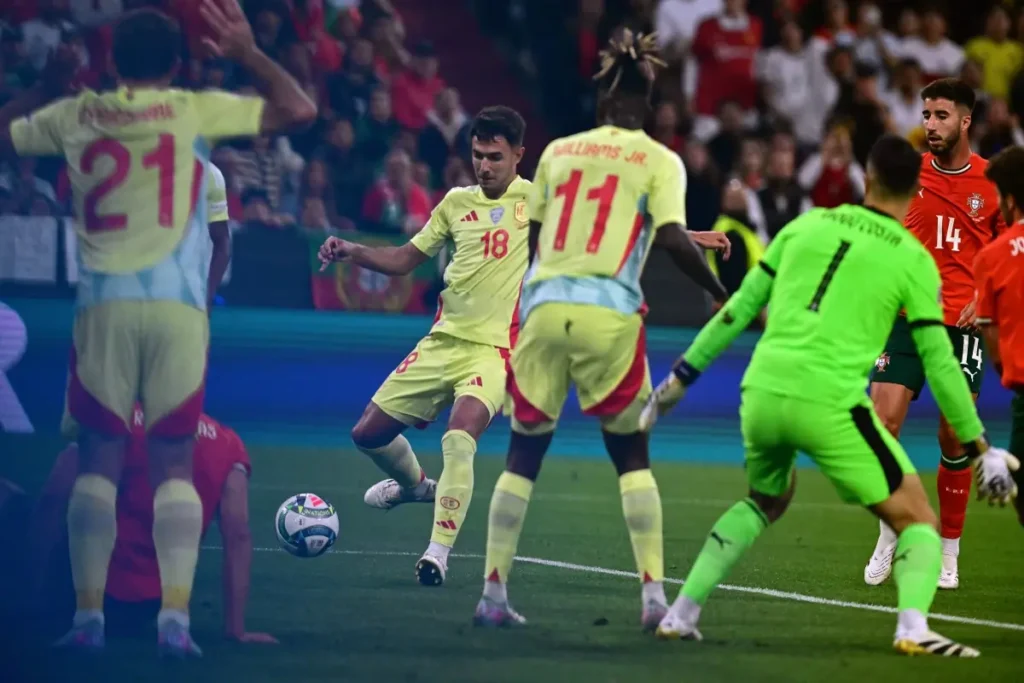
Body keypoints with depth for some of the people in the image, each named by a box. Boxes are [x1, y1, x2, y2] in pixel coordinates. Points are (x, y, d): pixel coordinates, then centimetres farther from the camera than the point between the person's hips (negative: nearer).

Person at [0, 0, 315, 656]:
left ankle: (88, 613, -1)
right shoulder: (195, 111, 2)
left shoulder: (74, 116, 8)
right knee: (175, 461, 3)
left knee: (100, 459, 6)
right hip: (178, 306, -1)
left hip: (105, 305, 1)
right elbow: (300, 109, 7)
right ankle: (175, 615, -6)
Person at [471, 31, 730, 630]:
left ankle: (494, 595, 6)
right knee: (632, 455, 11)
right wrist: (721, 294, 1)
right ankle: (654, 595, 2)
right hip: (609, 314, -2)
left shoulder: (558, 151, 13)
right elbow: (673, 238, -9)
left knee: (524, 453, 10)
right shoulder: (659, 162, 3)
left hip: (545, 306, 2)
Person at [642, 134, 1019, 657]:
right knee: (916, 520, 8)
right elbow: (939, 363, 2)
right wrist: (979, 448, 9)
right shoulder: (913, 259, 4)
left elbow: (739, 309, 15)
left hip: (762, 393, 5)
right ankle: (912, 625, -18)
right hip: (829, 405, -4)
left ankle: (681, 613, 24)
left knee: (765, 500, 33)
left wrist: (681, 377, 24)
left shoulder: (805, 226, 14)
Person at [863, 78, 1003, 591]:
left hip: (961, 324, -1)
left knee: (955, 440, -1)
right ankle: (888, 537, 8)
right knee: (881, 425, -11)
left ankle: (948, 552, 13)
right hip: (905, 316, 1)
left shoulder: (992, 182, 1)